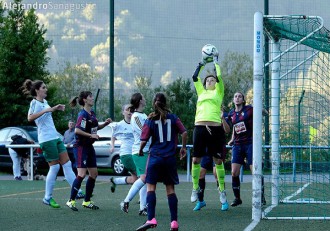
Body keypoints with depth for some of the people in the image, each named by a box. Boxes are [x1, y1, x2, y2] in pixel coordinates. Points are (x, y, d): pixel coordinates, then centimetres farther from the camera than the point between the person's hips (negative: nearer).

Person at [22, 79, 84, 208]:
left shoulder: (44, 102, 16)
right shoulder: (34, 102, -10)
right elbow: (30, 117, -28)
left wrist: (55, 109, 27)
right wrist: (46, 110, -30)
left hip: (55, 137, 9)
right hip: (46, 139, -9)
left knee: (67, 164, 5)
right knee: (54, 167, -6)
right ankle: (48, 198, 2)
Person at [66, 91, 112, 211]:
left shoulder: (92, 113, 11)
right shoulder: (83, 114, -16)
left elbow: (95, 127, 26)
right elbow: (77, 130, -25)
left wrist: (105, 123, 10)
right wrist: (91, 135, -24)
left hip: (89, 146, 9)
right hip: (81, 146, -9)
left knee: (94, 174, 9)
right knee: (81, 174, -15)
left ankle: (87, 201, 17)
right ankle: (71, 201, -9)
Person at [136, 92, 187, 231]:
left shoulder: (150, 120, -2)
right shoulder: (173, 118, 4)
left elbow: (144, 140, -5)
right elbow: (184, 133, -2)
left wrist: (140, 151, 14)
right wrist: (183, 147, 13)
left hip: (155, 157, -3)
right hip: (170, 158, 3)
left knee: (151, 187, -2)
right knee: (170, 188, 8)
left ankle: (151, 219, -17)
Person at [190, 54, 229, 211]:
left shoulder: (218, 92, 12)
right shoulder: (201, 92, 21)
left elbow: (219, 77, 2)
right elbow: (195, 77, 17)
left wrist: (215, 61, 14)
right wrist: (202, 64, 26)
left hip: (215, 129, -3)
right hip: (200, 127, 3)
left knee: (218, 161, 1)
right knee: (196, 160, 0)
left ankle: (222, 191, 7)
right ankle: (195, 189, 11)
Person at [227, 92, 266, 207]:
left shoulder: (249, 109, -3)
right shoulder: (231, 114, 11)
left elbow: (265, 112, 2)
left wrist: (262, 110, -17)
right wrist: (232, 139, 13)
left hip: (250, 144, -4)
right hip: (237, 145, 4)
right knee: (234, 173, -4)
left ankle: (261, 197, 5)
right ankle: (237, 198, 8)